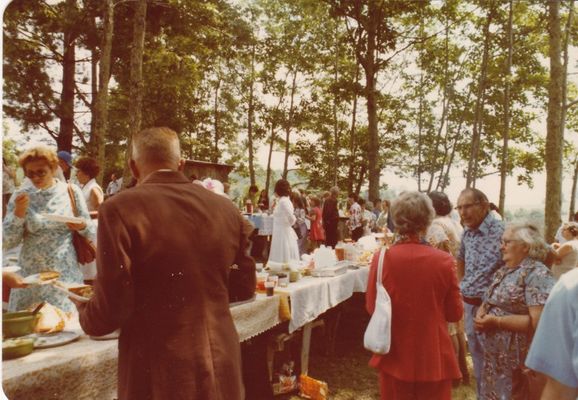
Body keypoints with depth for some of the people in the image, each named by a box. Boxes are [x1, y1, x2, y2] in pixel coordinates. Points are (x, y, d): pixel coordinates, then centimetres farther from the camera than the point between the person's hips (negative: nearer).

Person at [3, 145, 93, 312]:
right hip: (30, 274, 1)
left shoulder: (71, 191, -3)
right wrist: (18, 212, -17)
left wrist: (82, 226, -19)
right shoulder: (20, 196, -2)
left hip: (65, 273, -1)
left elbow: (90, 231, 2)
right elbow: (7, 243, -4)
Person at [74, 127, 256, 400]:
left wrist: (83, 308, 7)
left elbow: (110, 311, -15)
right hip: (220, 365, 4)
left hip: (159, 375, -4)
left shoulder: (120, 210, -15)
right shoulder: (226, 209, -1)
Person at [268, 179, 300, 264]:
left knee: (283, 261, -3)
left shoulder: (283, 201, -17)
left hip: (283, 234, -9)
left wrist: (289, 225, -9)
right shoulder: (281, 200, 12)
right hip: (280, 234, 9)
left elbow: (292, 218, -25)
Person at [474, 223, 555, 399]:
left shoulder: (537, 274, -16)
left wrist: (497, 321, -22)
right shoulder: (503, 271, 10)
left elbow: (537, 322, -23)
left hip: (519, 360, -8)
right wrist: (481, 312, -3)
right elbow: (489, 301, 19)